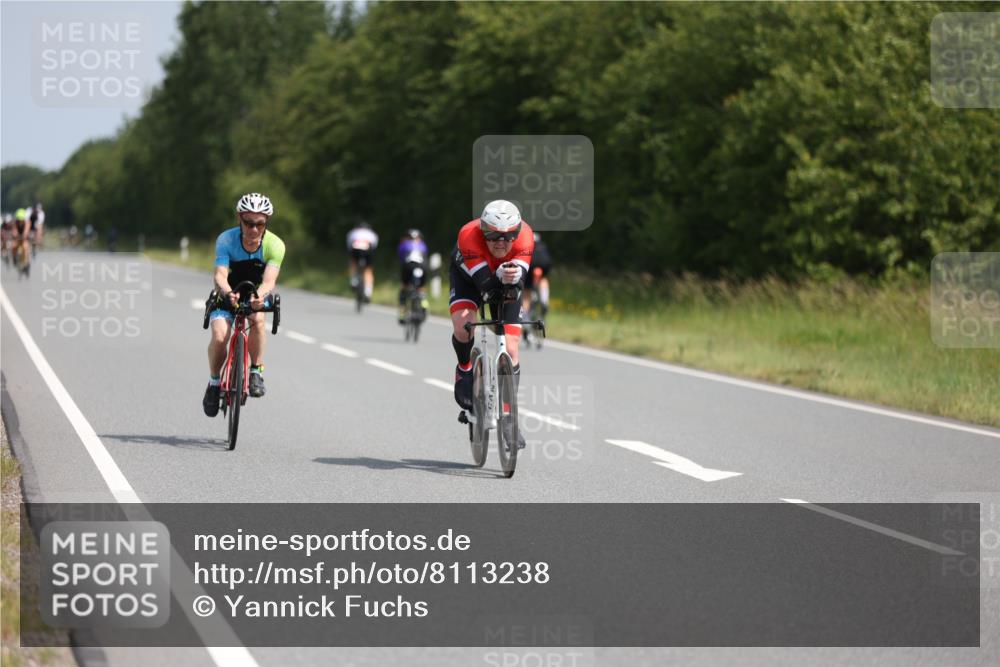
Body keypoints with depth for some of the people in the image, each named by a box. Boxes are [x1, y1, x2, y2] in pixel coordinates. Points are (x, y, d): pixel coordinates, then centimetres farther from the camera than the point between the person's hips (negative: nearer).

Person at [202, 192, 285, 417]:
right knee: (219, 335, -23)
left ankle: (256, 372, -18)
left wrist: (260, 295, -58)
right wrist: (227, 293, -57)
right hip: (228, 294, 0)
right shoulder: (226, 240, -24)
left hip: (258, 295, 0)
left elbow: (269, 280, -35)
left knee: (257, 318, -34)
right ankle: (214, 382, 1)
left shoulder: (274, 245, -24)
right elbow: (220, 275, -35)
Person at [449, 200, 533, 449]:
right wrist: (500, 277, -63)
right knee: (462, 327, -29)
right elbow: (485, 283, -42)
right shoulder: (469, 235, -39)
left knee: (511, 350, -6)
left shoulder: (524, 235, -35)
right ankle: (465, 368, 4)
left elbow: (520, 282, -42)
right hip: (468, 274, -1)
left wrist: (515, 277, -65)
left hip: (507, 282, 1)